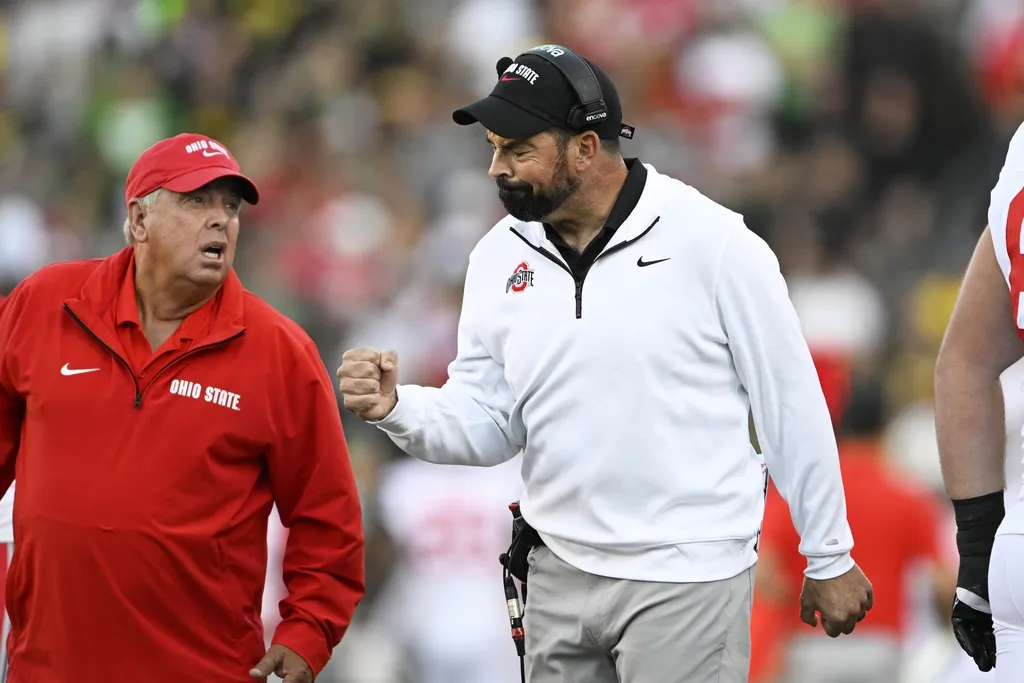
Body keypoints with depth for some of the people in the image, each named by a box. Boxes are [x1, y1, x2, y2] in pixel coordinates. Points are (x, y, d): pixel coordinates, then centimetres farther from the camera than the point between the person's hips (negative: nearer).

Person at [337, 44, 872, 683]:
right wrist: (396, 408, -14)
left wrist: (830, 559, -1)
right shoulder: (500, 258, 4)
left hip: (686, 579, -5)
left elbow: (792, 407, -5)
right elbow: (485, 422, 6)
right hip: (560, 574, 5)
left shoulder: (711, 242, -11)